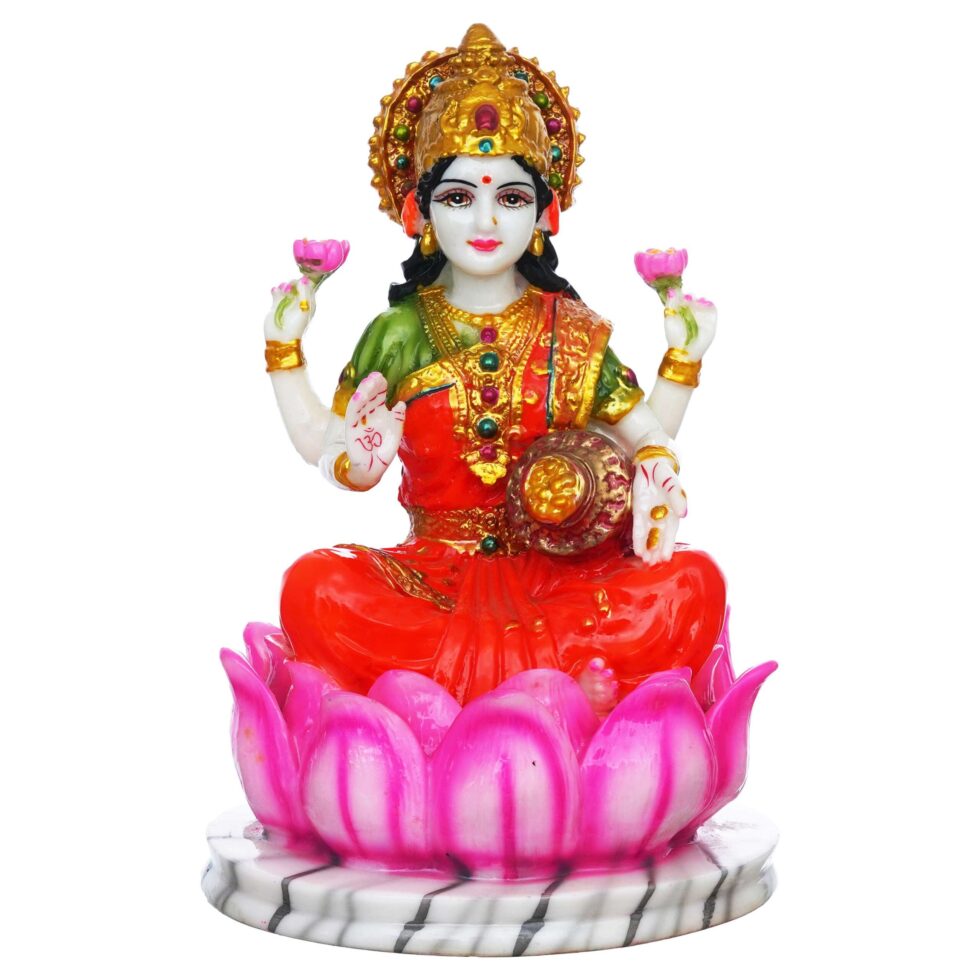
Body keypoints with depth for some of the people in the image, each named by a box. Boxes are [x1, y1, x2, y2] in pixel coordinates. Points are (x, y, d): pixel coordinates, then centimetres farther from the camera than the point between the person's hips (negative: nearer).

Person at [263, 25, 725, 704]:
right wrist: (285, 351, 5)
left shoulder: (572, 330, 6)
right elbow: (339, 457, 8)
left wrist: (684, 360, 1)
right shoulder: (398, 334, 5)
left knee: (695, 583, -27)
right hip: (433, 576, -1)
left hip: (560, 571, 1)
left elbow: (646, 438, 11)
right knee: (314, 588, -31)